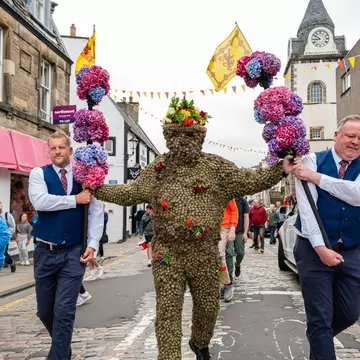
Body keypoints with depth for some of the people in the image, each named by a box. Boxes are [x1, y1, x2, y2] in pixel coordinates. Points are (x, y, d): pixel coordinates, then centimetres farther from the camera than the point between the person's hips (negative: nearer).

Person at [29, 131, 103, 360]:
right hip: (46, 252, 1)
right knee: (45, 311, 13)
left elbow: (96, 211, 0)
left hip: (74, 253, -1)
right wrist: (75, 199, -16)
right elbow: (40, 201, -18)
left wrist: (92, 245, -9)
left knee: (64, 311, -6)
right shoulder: (39, 173, 1)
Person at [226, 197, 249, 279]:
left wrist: (245, 232, -8)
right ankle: (230, 275, 1)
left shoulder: (242, 201, 0)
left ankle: (237, 264, 38)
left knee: (240, 252, 6)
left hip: (239, 232, 0)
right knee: (229, 253, -6)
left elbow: (246, 217, -2)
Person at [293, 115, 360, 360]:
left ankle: (319, 339, 43)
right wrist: (320, 248, -22)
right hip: (314, 249, -3)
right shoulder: (313, 161, -5)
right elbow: (306, 206, -14)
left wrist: (316, 177, -20)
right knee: (320, 317, 0)